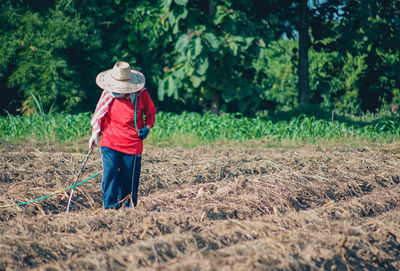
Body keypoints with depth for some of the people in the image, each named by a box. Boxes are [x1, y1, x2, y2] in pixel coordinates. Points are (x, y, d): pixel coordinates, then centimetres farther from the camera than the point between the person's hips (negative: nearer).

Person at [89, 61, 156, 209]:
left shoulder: (141, 94, -5)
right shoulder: (108, 94, -3)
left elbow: (151, 113, 12)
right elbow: (99, 116, 11)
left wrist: (147, 127, -5)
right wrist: (95, 134, 1)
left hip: (133, 145, 0)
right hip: (110, 143, 0)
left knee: (129, 179, 4)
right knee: (110, 173, -15)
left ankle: (128, 208, 19)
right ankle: (109, 208, -10)